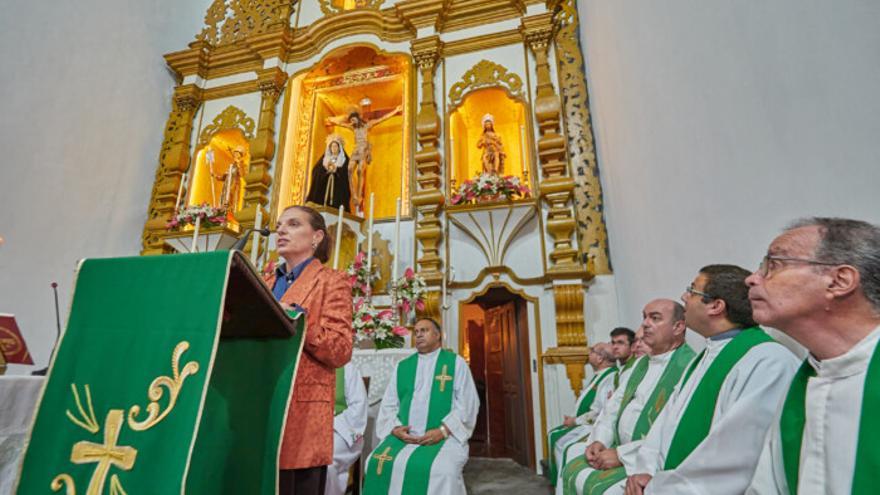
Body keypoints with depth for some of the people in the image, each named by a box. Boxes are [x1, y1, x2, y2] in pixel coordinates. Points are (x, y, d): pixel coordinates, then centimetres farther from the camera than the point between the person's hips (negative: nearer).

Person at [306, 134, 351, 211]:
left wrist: (336, 169, -15)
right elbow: (315, 171, 6)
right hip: (323, 188, 3)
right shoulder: (324, 158, 15)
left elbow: (346, 174, -4)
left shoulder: (345, 159, 7)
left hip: (338, 190, -3)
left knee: (335, 209, -13)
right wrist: (325, 168, -11)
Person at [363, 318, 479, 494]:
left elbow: (467, 403, -2)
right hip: (404, 436, 3)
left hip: (444, 436, -3)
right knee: (378, 463, -21)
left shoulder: (456, 362, 6)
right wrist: (395, 429, -7)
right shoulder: (402, 366, 16)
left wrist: (442, 430, -14)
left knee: (441, 469, -31)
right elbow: (388, 404, 13)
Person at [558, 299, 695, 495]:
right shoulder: (642, 362, 13)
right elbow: (614, 404, 14)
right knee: (571, 470, 0)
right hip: (618, 449, 8)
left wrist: (622, 454, -20)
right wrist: (599, 441, -2)